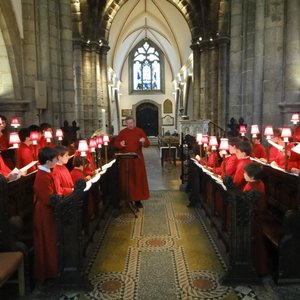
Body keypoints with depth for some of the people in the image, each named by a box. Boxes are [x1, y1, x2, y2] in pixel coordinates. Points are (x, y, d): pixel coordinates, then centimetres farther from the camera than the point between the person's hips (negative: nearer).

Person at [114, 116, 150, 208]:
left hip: (137, 158, 0)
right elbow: (115, 143, 7)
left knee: (138, 178, 3)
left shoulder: (139, 131, 1)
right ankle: (128, 199, 14)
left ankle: (137, 199, 12)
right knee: (127, 179, 3)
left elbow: (147, 143, -2)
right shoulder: (122, 132, 3)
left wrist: (144, 142, -25)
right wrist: (120, 144, -15)